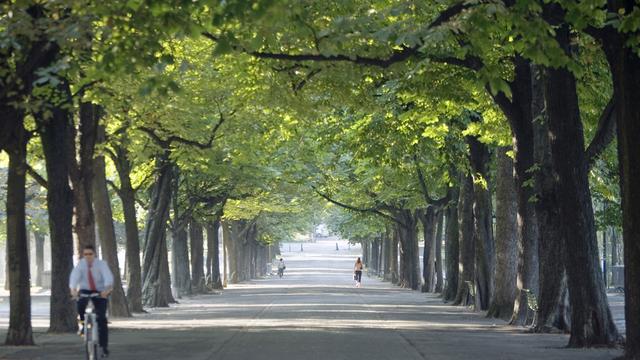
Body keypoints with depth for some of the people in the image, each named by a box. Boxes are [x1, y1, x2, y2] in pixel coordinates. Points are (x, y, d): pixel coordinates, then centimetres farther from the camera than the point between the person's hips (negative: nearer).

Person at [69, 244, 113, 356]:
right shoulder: (80, 264, -14)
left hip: (100, 292, -1)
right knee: (81, 303, -34)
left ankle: (104, 346, 0)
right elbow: (74, 276, -29)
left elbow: (108, 277, -34)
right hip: (85, 290, 1)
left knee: (101, 318, -9)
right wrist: (73, 289, -48)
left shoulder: (101, 264, -18)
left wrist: (107, 289, -54)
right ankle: (82, 323, -7)